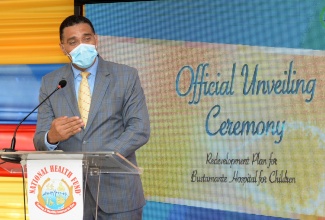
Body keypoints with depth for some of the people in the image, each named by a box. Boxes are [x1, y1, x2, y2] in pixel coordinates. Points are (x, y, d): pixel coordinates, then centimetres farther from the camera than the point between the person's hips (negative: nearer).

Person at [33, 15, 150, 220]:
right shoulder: (50, 83, 8)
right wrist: (52, 137, -20)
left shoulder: (126, 76, 2)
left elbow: (140, 129, -4)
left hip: (117, 191, -1)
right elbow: (40, 139, 5)